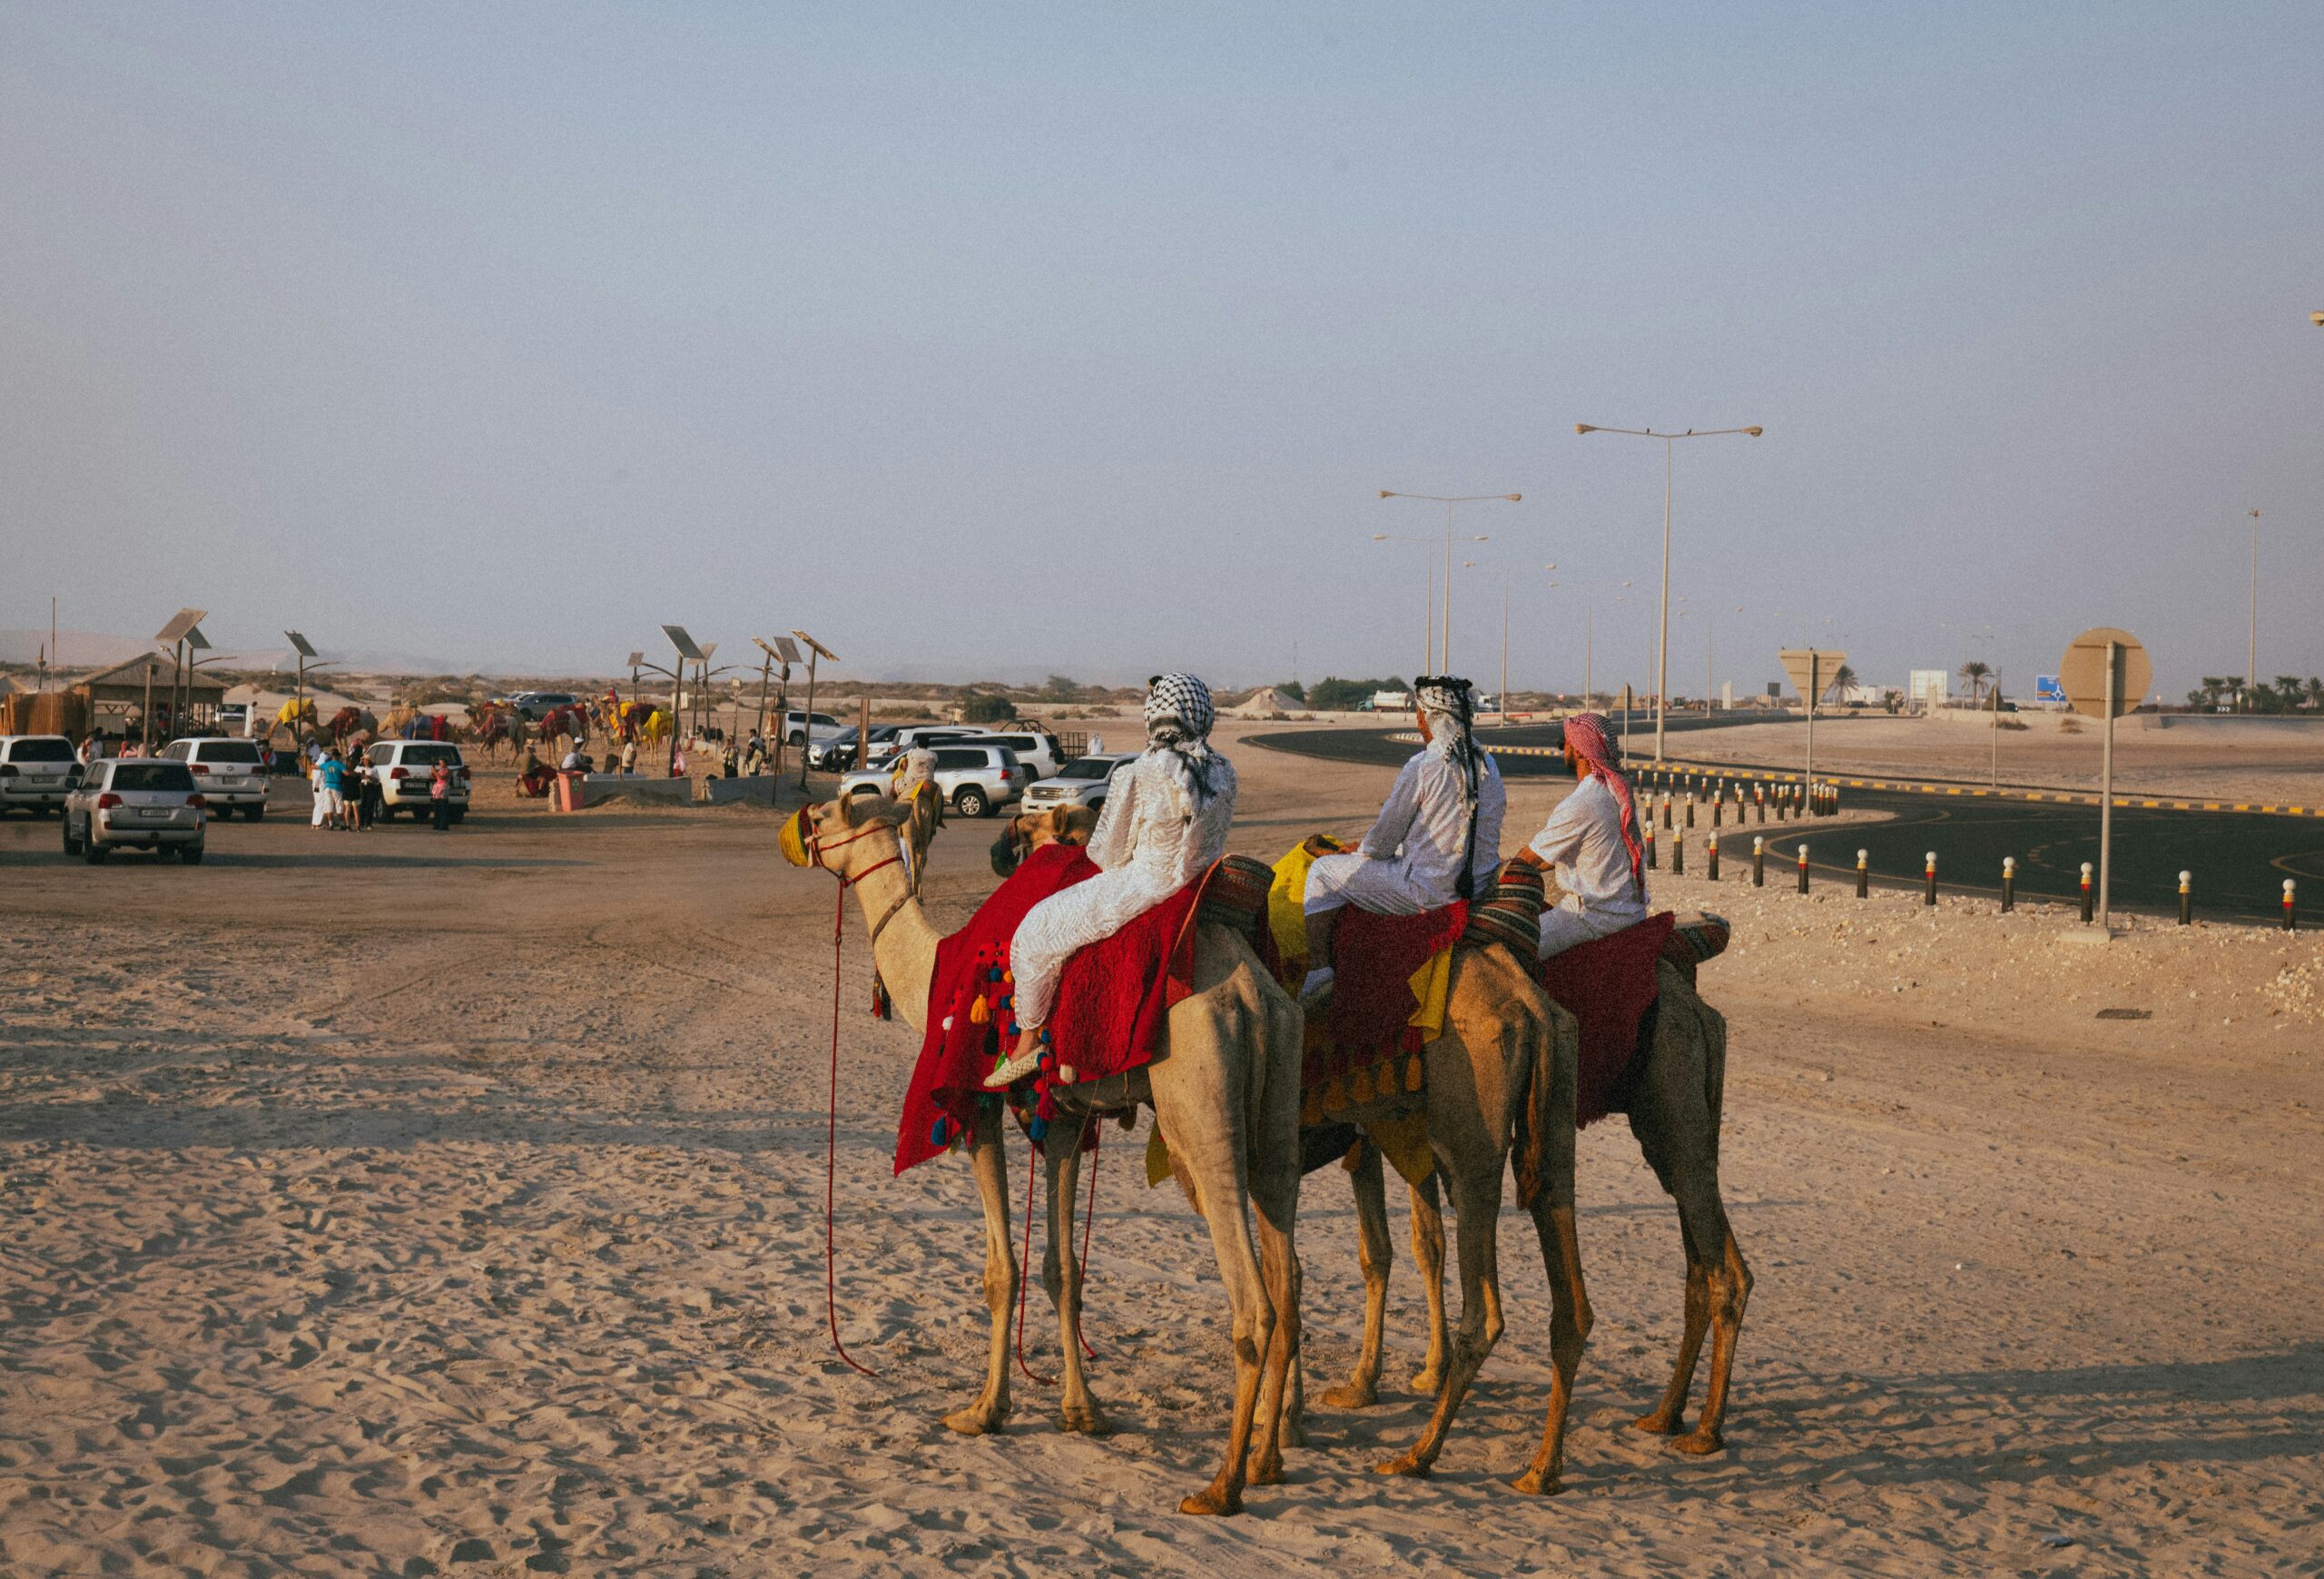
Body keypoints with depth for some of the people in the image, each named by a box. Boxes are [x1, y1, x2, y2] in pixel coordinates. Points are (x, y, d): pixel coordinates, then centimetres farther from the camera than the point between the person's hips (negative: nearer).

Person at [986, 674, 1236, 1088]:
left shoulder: (1138, 777, -23)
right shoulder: (1222, 770, -4)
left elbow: (1109, 852, -13)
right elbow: (1215, 840, 10)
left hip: (1141, 890, -7)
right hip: (1201, 882, 7)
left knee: (1035, 934, 8)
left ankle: (1028, 1039, 15)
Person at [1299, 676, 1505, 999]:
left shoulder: (1422, 766, -16)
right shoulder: (1488, 765, 5)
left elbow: (1383, 840, -10)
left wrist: (1360, 853, 15)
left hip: (1428, 892, -7)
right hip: (1481, 884, 7)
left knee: (1323, 872, 7)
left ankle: (1319, 968, 1)